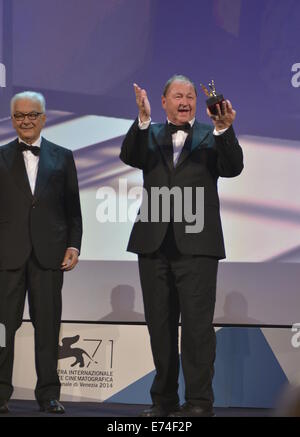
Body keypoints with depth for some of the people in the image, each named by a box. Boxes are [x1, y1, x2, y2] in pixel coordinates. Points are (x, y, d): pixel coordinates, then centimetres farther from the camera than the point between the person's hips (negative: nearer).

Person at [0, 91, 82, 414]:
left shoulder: (63, 157, 11)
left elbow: (73, 206, 10)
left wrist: (73, 245, 0)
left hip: (49, 253, 1)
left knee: (48, 324, 4)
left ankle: (48, 393, 12)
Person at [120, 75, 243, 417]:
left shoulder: (211, 136, 6)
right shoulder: (150, 134, 12)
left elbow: (233, 168, -9)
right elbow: (130, 157, -7)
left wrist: (224, 129, -26)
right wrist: (143, 120, -22)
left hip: (196, 244, -3)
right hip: (154, 243, 3)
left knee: (197, 323, -5)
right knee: (160, 324, 10)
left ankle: (199, 402, 0)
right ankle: (164, 399, 20)